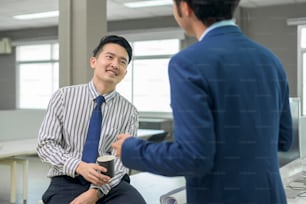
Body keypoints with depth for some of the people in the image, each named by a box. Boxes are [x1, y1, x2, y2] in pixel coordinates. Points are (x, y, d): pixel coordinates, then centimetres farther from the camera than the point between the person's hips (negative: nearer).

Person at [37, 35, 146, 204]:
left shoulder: (129, 112, 3)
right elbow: (46, 144, -3)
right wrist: (79, 167, -19)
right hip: (67, 181, -1)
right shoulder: (63, 96, 2)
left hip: (110, 184, 1)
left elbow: (121, 159, -4)